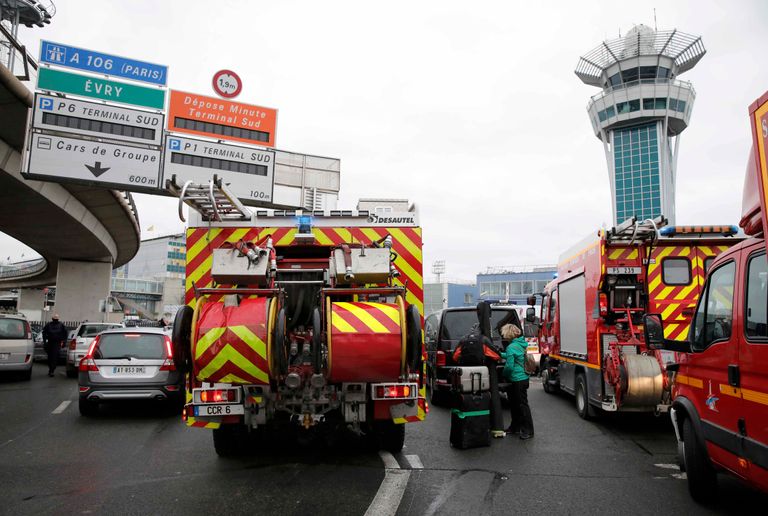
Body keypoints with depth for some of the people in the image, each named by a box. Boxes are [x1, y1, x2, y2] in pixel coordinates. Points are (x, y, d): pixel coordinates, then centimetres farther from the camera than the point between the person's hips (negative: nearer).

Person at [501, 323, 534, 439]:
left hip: (517, 381, -9)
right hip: (523, 379, 10)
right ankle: (515, 427, 29)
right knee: (514, 405, 18)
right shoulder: (521, 344, 8)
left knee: (522, 405, -1)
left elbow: (509, 366, -21)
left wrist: (503, 373, -3)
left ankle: (528, 430, 6)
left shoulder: (511, 347, -20)